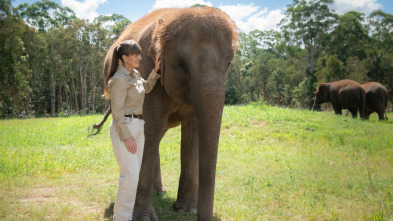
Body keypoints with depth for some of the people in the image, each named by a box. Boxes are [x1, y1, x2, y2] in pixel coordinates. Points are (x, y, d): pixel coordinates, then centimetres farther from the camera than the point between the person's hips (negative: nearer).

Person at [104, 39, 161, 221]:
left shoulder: (134, 74, 11)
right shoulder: (120, 79, -14)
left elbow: (147, 88, 29)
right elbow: (117, 110, -17)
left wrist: (156, 70, 15)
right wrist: (127, 137, -19)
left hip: (138, 127, 9)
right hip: (123, 129, -9)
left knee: (134, 173, 9)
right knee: (130, 174, -13)